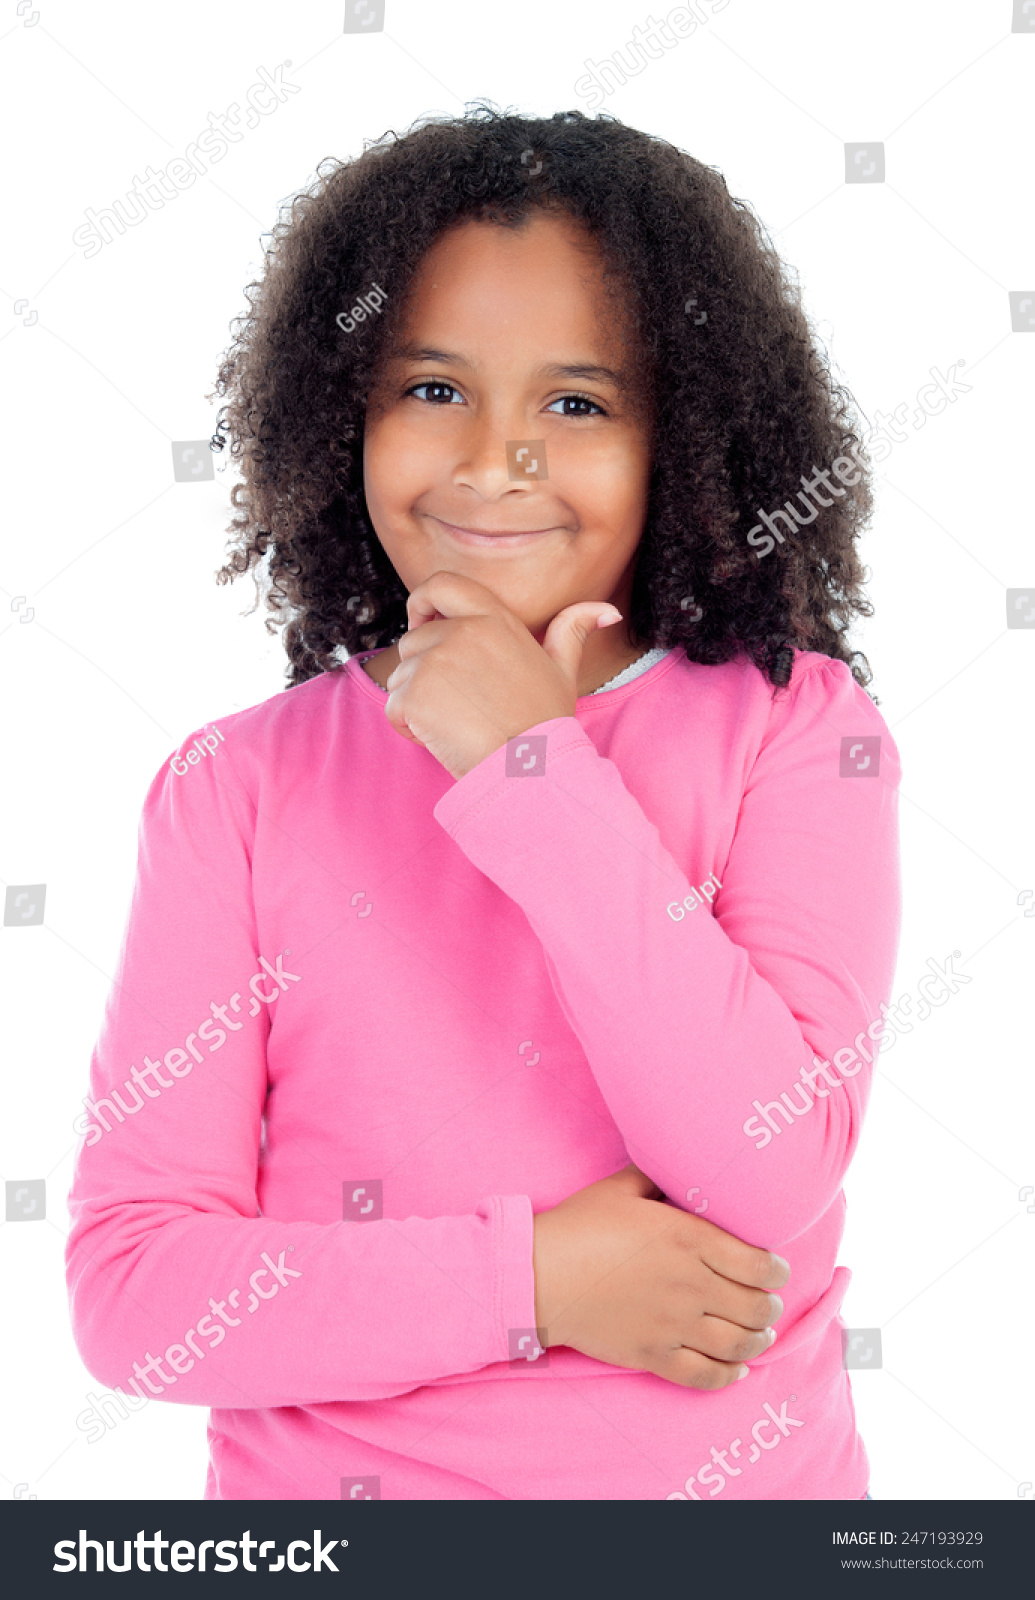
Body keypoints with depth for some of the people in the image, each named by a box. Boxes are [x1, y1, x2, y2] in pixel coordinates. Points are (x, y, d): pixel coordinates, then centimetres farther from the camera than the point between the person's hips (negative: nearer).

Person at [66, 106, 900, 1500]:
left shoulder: (794, 728, -7)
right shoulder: (238, 787, -7)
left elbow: (773, 1179, -20)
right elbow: (127, 1282, -10)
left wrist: (530, 771, -21)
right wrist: (526, 1279, -20)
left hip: (732, 1479, 0)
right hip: (327, 1484, 0)